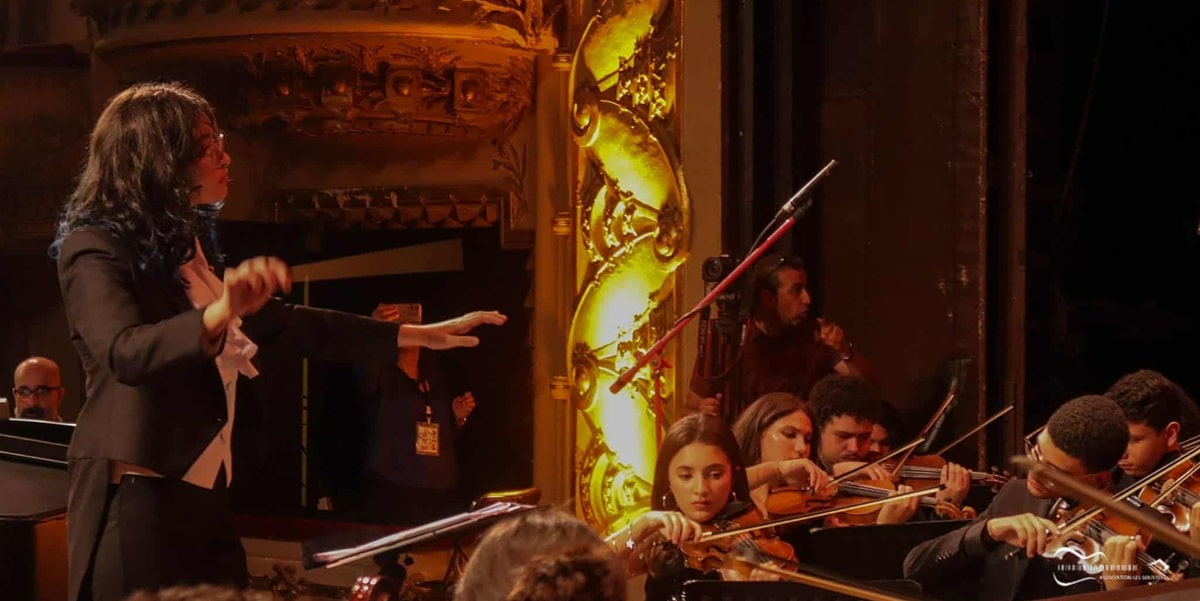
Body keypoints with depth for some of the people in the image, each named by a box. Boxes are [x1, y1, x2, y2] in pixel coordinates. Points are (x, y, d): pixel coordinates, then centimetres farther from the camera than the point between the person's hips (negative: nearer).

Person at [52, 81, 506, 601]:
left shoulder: (192, 247, 16)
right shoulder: (95, 248, -9)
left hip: (204, 500, 8)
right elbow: (125, 352, -27)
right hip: (134, 500, -8)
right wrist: (219, 314, -44)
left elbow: (287, 324, 24)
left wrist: (417, 336, 24)